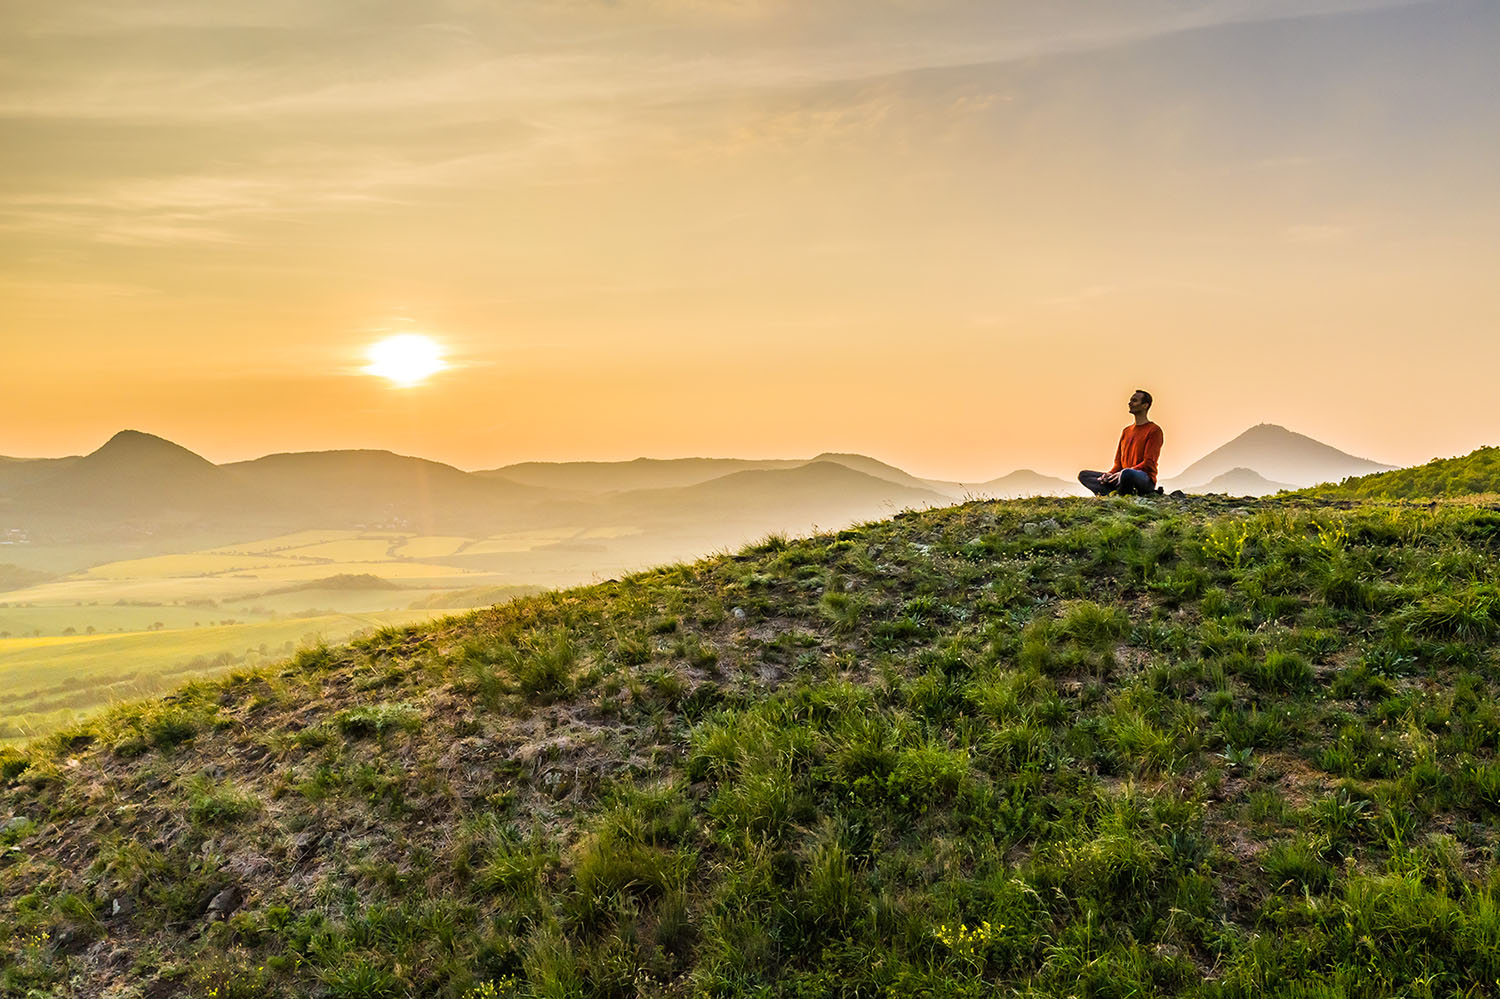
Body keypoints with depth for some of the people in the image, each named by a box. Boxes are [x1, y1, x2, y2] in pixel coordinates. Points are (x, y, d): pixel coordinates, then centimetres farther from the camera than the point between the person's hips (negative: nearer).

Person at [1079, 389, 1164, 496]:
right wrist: (1109, 474, -5)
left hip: (1146, 480, -8)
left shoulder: (1154, 430, -2)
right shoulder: (1126, 431, 21)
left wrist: (1121, 473, -22)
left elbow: (1148, 463, -12)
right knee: (1083, 475, -6)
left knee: (1127, 473, -43)